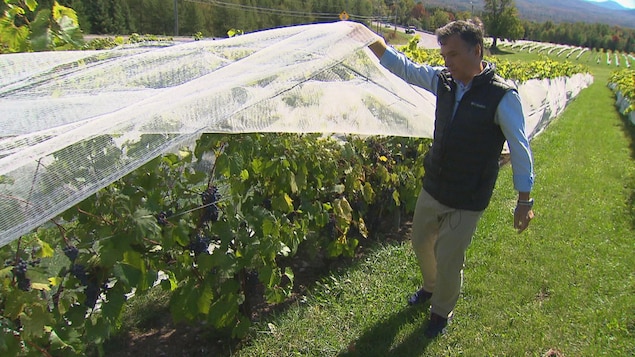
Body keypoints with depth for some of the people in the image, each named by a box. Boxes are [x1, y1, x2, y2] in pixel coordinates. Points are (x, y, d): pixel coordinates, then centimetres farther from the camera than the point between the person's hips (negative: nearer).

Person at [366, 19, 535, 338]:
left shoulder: (502, 97, -18)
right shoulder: (443, 80, -3)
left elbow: (520, 148, -11)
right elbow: (401, 66, 1)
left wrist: (524, 200, -8)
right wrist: (371, 40, -13)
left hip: (467, 201, -5)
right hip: (432, 189, 6)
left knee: (448, 260, 6)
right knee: (421, 243, 21)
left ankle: (441, 312, 35)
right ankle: (431, 287, 52)